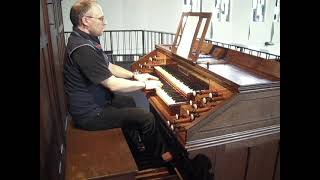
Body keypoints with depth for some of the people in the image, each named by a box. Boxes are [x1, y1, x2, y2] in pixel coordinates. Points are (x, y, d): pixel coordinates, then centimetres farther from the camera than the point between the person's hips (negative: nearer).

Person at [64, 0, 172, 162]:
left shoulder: (84, 39, 5)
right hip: (89, 113, -11)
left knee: (128, 102, 28)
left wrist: (135, 76, 4)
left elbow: (109, 67, 11)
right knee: (147, 118, -10)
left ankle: (136, 143, 41)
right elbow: (113, 85, -27)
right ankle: (160, 152, 18)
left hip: (93, 100, 11)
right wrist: (145, 84, -15)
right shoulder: (83, 49, -29)